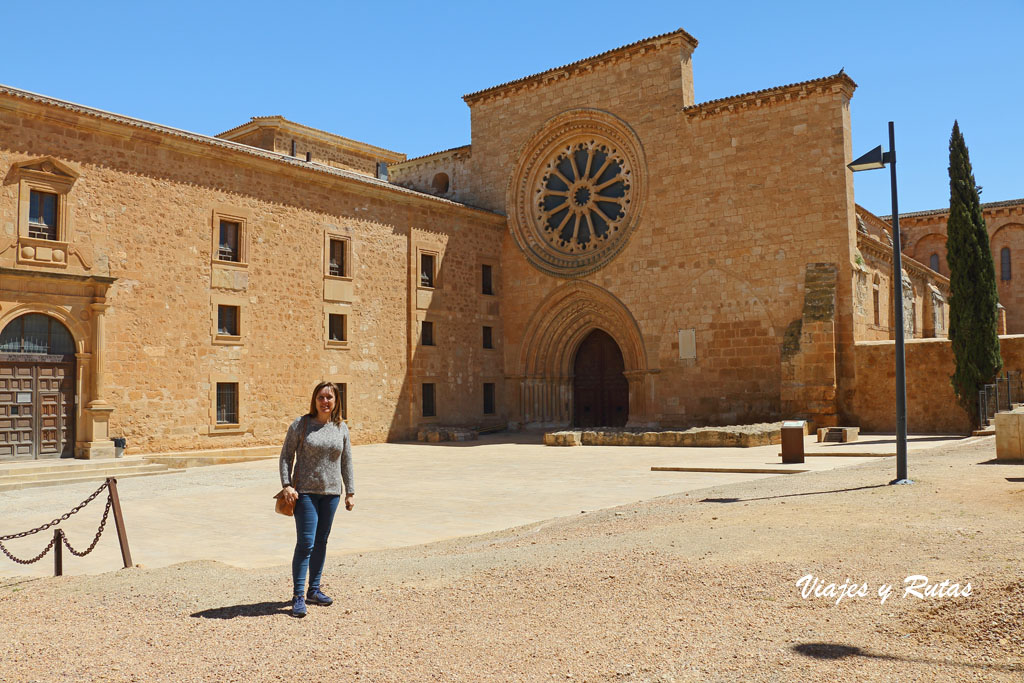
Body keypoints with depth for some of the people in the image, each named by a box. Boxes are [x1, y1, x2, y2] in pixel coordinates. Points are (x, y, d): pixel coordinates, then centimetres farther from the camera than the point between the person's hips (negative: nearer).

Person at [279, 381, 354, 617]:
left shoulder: (341, 428, 6)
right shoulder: (301, 425, -4)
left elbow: (346, 462, 11)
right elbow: (286, 455, -2)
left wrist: (350, 492, 10)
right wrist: (286, 485, -12)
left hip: (331, 492, 4)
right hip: (305, 491, -4)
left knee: (321, 542, 11)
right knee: (305, 543, -8)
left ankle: (314, 590, 23)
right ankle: (298, 596, -2)